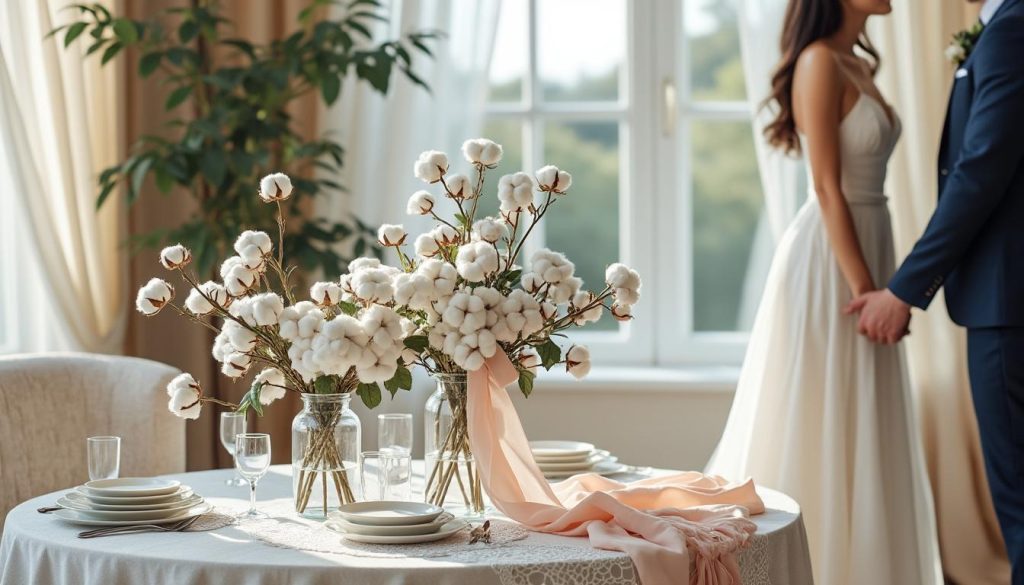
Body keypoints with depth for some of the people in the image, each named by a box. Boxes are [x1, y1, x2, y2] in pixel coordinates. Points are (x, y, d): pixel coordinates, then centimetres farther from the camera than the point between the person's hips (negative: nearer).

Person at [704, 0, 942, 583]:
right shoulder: (820, 62, -14)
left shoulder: (858, 63, 13)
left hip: (864, 247, 9)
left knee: (856, 435, 14)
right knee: (820, 433, -1)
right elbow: (827, 188, -18)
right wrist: (864, 289, -19)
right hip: (829, 263, -9)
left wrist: (876, 283, 12)